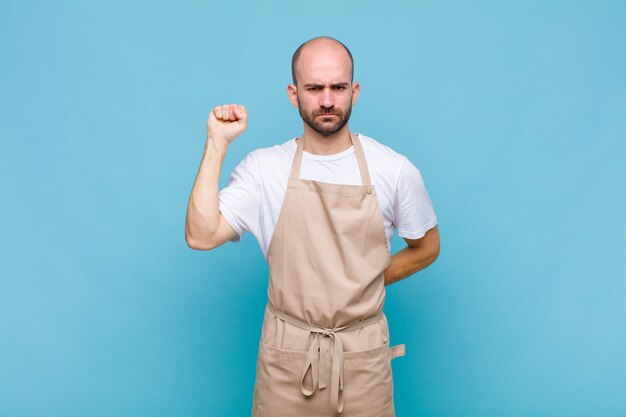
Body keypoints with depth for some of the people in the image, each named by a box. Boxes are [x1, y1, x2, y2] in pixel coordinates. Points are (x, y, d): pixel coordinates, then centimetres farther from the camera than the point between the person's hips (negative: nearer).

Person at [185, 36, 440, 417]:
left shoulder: (394, 170, -7)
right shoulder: (263, 168, -7)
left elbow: (426, 248, 6)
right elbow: (201, 236, -18)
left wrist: (364, 285, 0)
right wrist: (217, 145, -17)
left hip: (364, 355, 1)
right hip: (287, 354, 0)